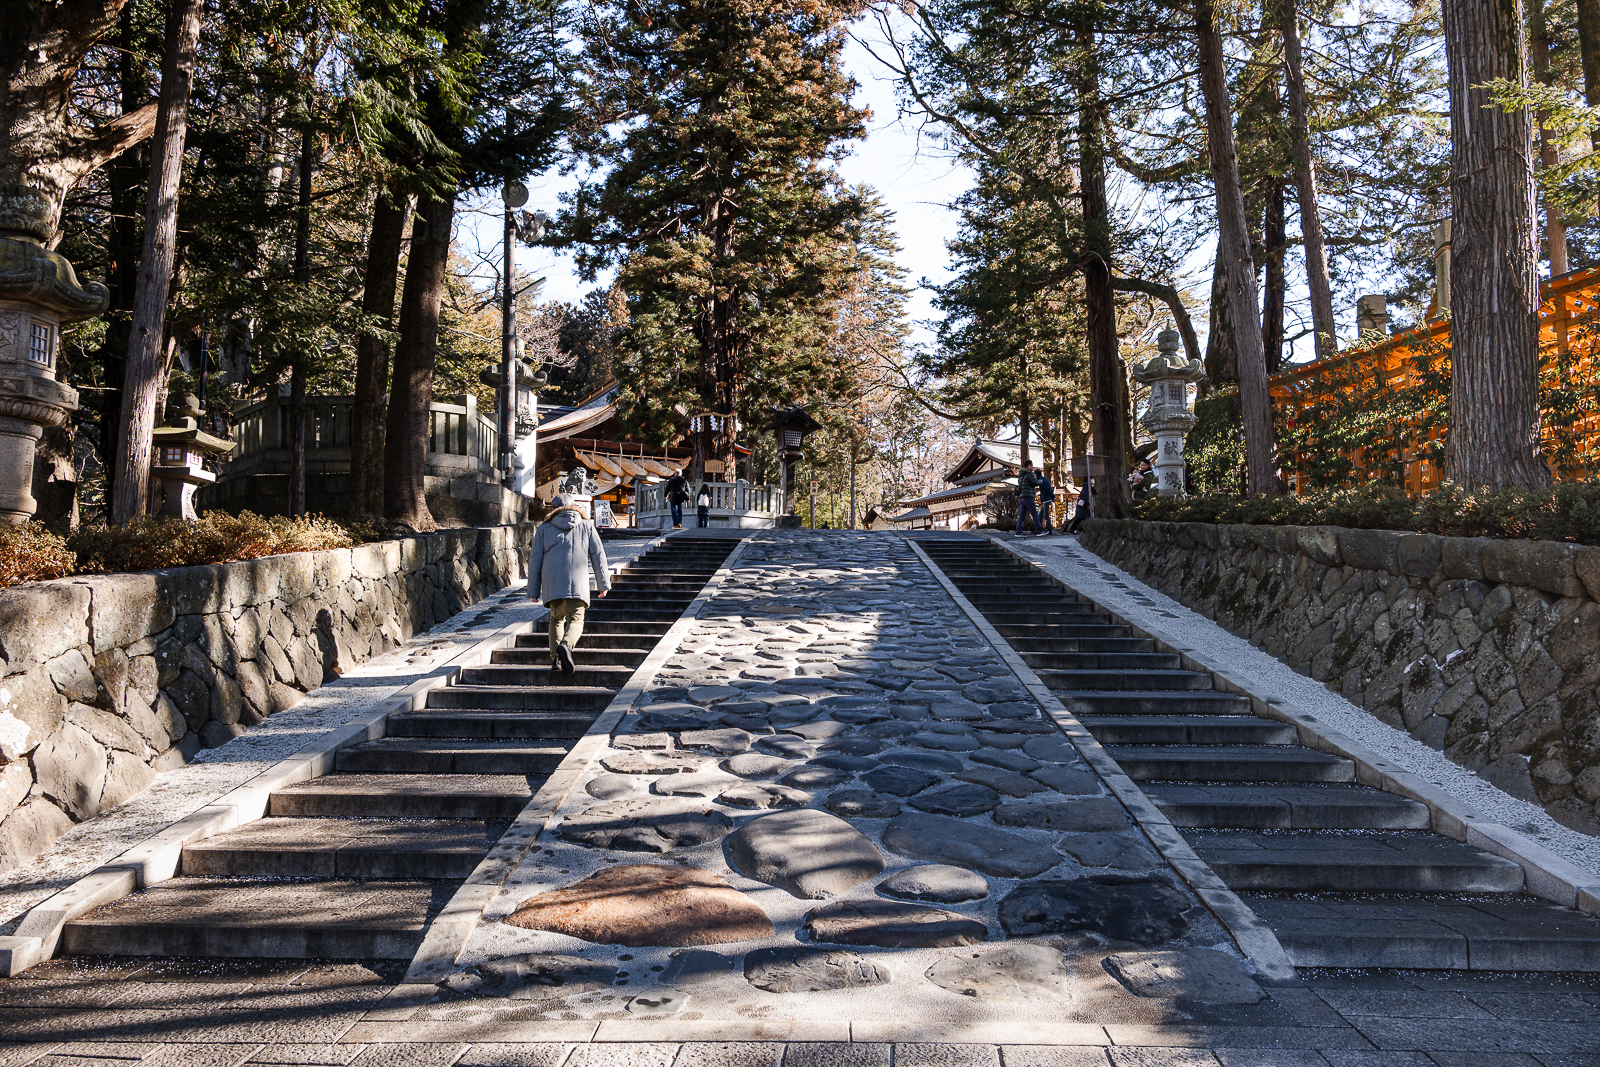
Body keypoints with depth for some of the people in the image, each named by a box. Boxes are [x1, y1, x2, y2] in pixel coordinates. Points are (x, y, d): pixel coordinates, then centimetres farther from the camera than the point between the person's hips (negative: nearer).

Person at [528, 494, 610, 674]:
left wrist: (533, 590, 11)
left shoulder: (544, 528, 14)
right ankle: (566, 646, -33)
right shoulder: (586, 526, 13)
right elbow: (598, 556, 9)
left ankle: (555, 657, 0)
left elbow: (535, 560, 10)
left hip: (552, 584, 2)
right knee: (575, 620, -3)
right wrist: (603, 583, 14)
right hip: (577, 582, -2)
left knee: (556, 619, 16)